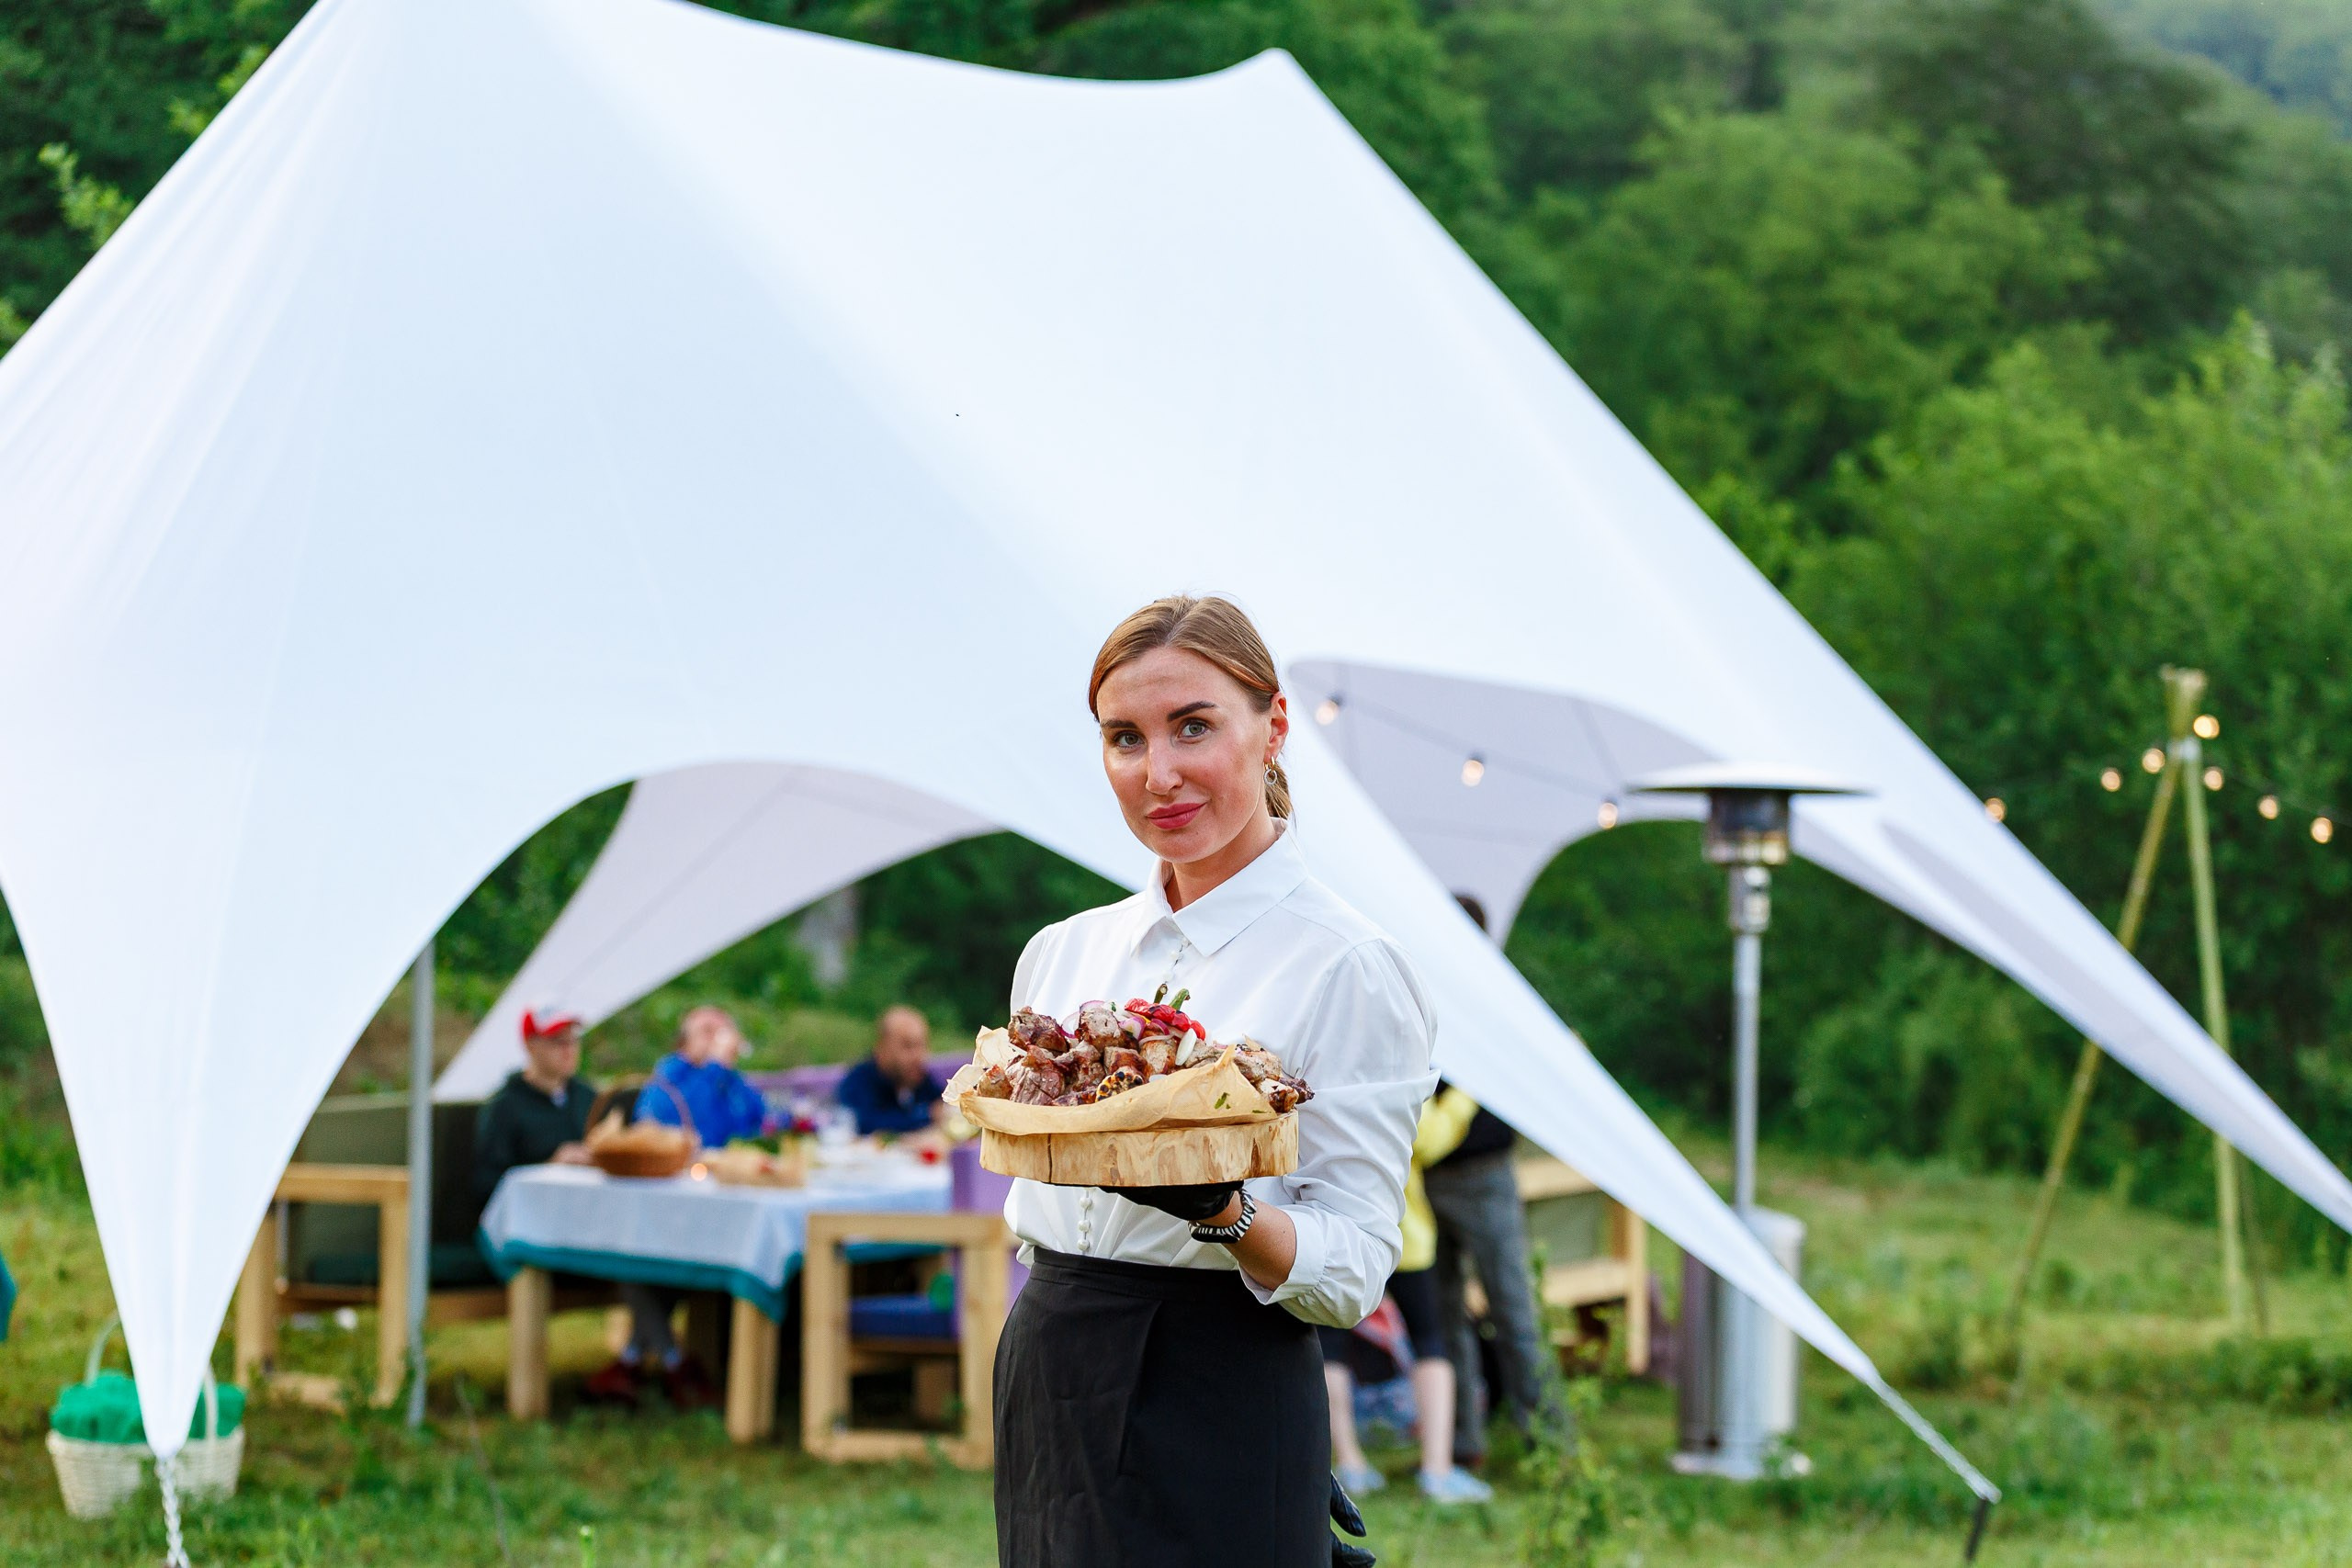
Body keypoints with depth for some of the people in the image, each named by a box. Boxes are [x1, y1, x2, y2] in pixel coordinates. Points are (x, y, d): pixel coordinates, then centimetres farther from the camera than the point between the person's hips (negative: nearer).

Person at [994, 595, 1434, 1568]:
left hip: (1220, 1409, -6)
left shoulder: (1347, 967, -9)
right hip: (1045, 1396, 6)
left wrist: (1224, 1213, -30)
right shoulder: (1064, 951, 9)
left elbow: (1355, 1267, -13)